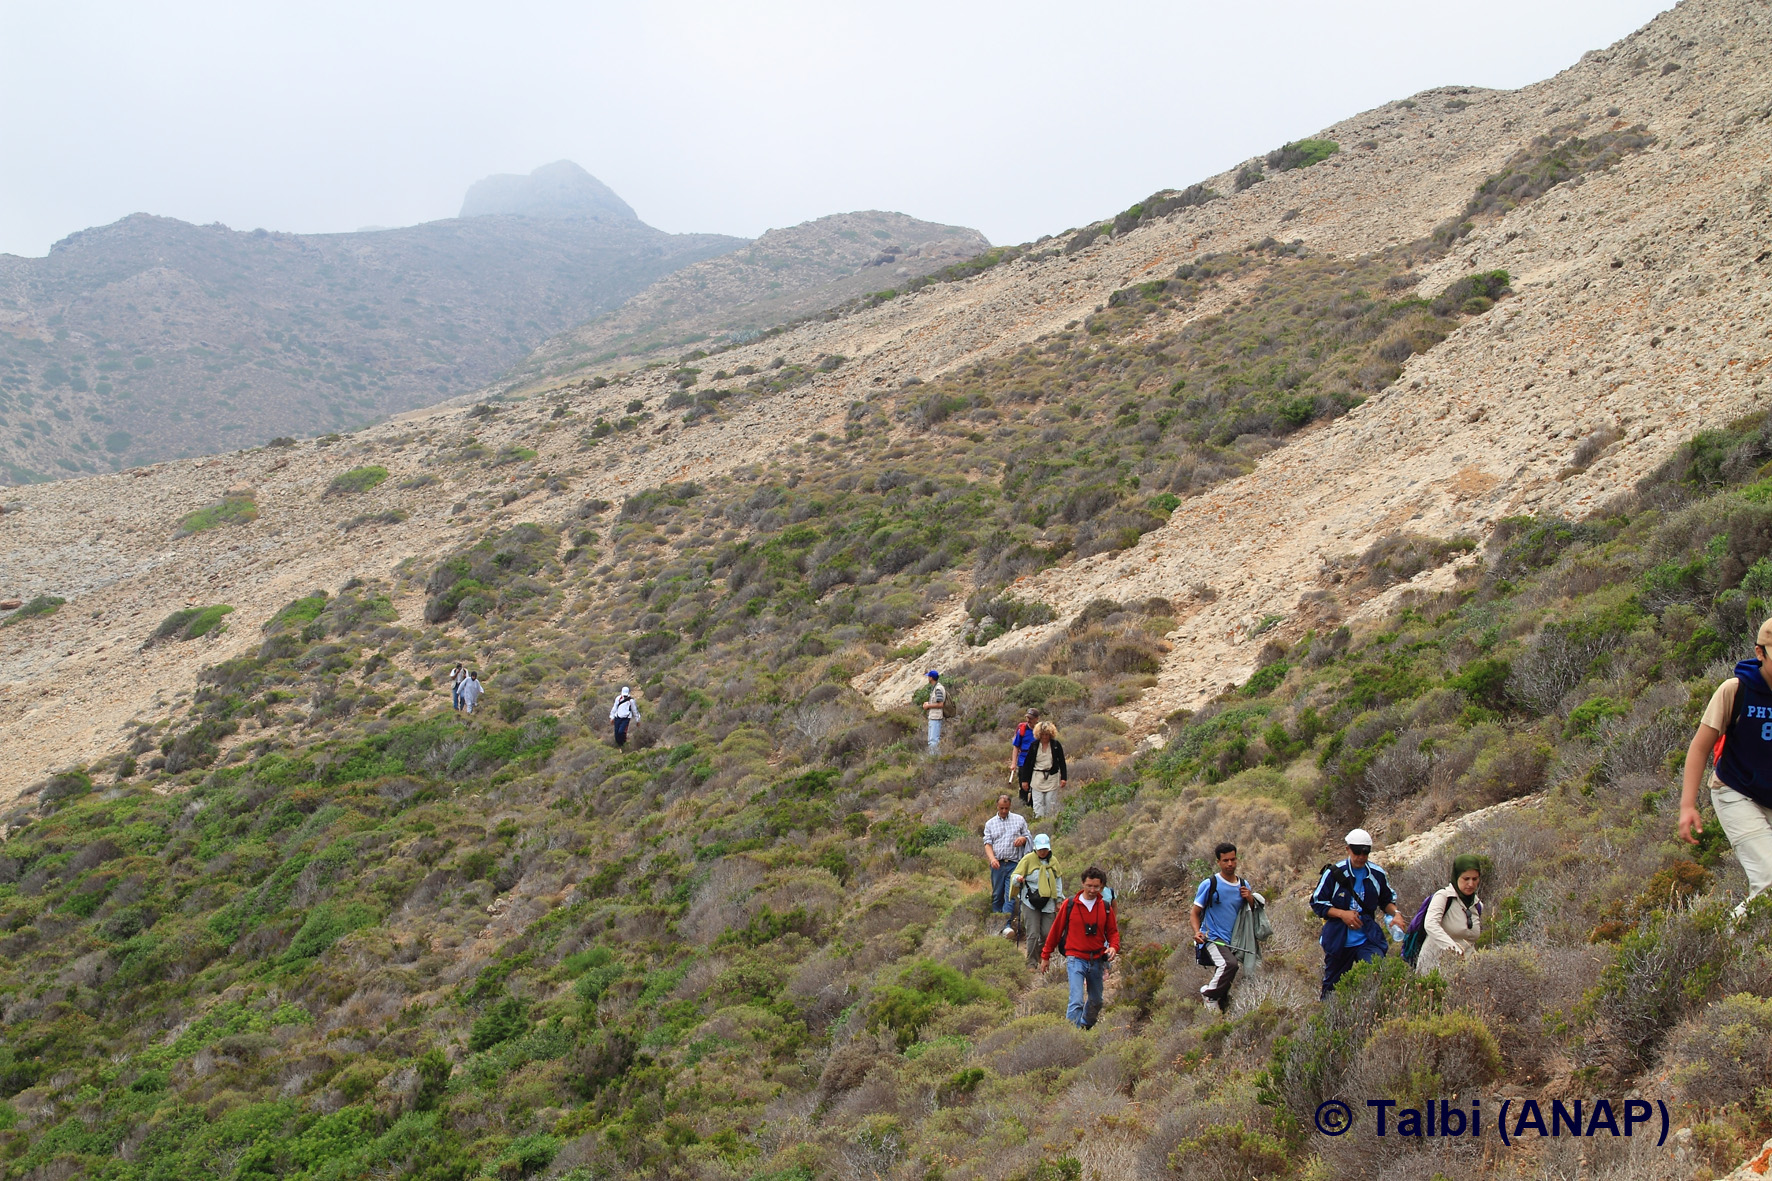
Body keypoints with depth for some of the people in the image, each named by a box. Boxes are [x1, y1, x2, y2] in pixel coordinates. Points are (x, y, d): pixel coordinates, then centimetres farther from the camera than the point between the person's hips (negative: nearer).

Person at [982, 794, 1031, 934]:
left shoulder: (1019, 819, 11)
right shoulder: (990, 823, 12)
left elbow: (1029, 837, 16)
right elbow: (988, 843, 5)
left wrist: (1023, 839, -9)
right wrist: (992, 858, -13)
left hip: (1013, 864, -2)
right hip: (997, 864, 2)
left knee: (1010, 896, -11)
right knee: (997, 896, 7)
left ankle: (1007, 925, -18)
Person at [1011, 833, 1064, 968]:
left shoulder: (1052, 861, 11)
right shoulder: (1028, 859, -3)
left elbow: (1058, 881, 22)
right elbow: (1015, 876, -4)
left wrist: (1059, 901, 20)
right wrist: (1018, 879, -28)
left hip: (1048, 904, 4)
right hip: (1030, 903, -4)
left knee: (1047, 934, 0)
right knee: (1033, 934, -8)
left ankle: (1042, 957, 27)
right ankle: (1032, 962, 4)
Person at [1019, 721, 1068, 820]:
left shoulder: (1056, 745, -2)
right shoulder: (1034, 745, -1)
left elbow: (1062, 762, 4)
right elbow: (1027, 763, 4)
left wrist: (1063, 778, -3)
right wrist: (1025, 780, 3)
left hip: (1052, 778, -1)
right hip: (1037, 778, 1)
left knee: (1051, 803, 2)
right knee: (1038, 803, -2)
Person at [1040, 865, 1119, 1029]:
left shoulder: (1106, 907, 3)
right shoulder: (1070, 904, -6)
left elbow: (1113, 931, 11)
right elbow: (1056, 930, 0)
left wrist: (1114, 947, -12)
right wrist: (1045, 956, 4)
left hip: (1097, 960, 4)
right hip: (1076, 959, -4)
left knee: (1096, 1002, 18)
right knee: (1077, 1001, -18)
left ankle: (1086, 1027, 41)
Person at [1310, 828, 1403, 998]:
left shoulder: (1377, 874, 2)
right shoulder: (1334, 873, -8)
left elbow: (1387, 900, 18)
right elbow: (1317, 902, -5)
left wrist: (1395, 913, -3)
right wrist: (1342, 914, -17)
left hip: (1368, 940, 1)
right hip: (1339, 941, -1)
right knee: (1332, 985, 12)